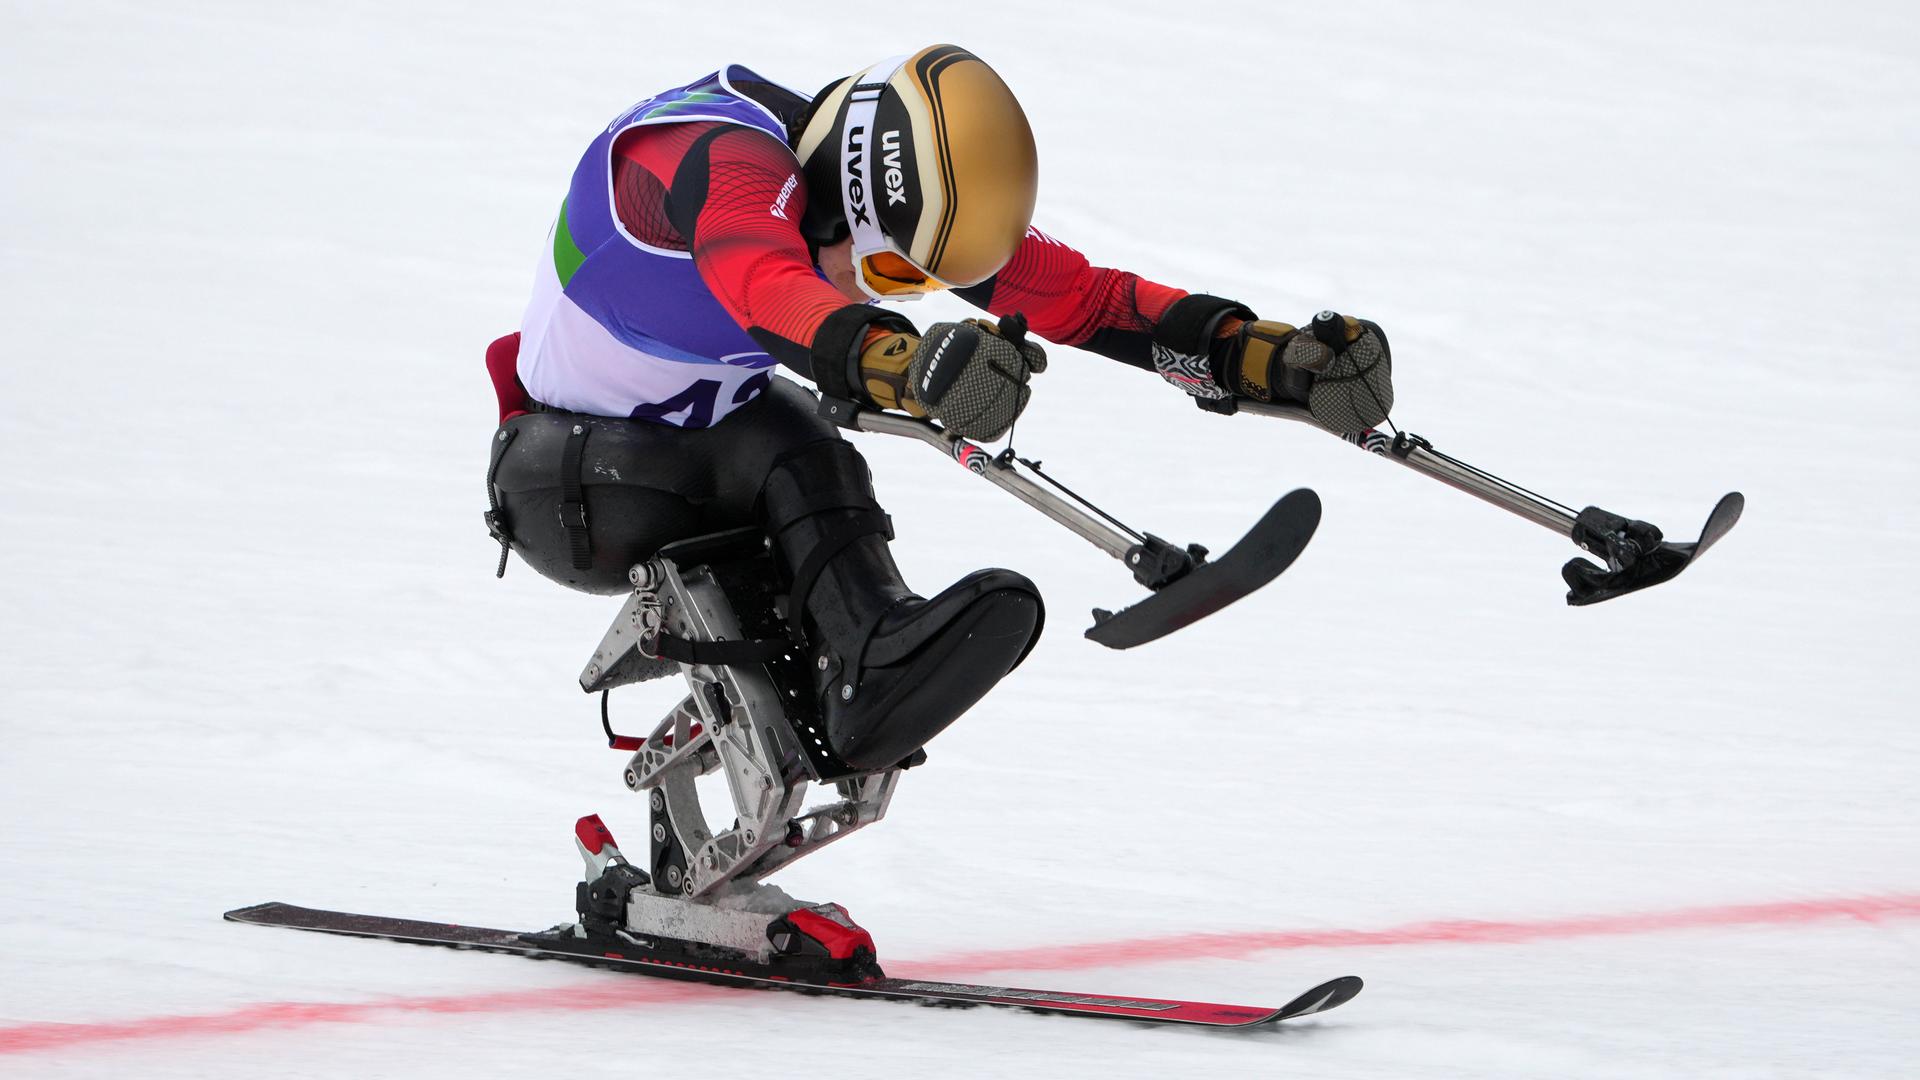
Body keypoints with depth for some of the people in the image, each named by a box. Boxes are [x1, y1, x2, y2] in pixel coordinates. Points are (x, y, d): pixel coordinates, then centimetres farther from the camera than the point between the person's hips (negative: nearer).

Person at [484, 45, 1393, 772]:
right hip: (561, 479, -6)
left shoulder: (909, 198, -12)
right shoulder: (726, 163, -34)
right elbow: (770, 293, -56)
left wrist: (1275, 359, -23)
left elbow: (1087, 300, -12)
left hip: (710, 438, 6)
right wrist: (908, 366, -75)